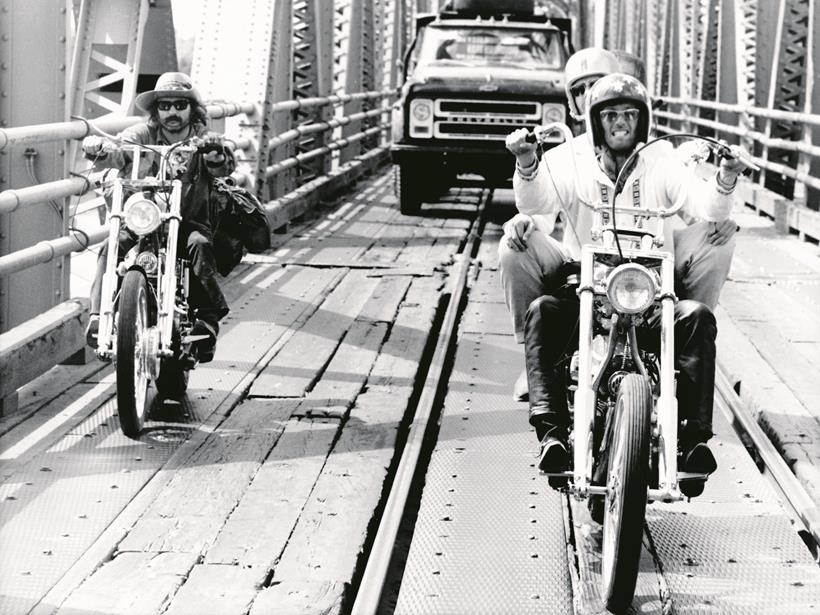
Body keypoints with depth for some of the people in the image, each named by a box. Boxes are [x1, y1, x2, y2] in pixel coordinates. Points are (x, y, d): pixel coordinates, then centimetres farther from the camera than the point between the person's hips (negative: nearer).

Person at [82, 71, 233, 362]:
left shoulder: (202, 138, 2)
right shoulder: (143, 135, 1)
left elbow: (223, 167, -17)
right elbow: (119, 153, -17)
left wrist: (216, 154, -41)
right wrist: (98, 150, -41)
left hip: (190, 221, -1)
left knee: (199, 244, -32)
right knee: (113, 247, -24)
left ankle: (208, 317, -28)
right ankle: (97, 315, -24)